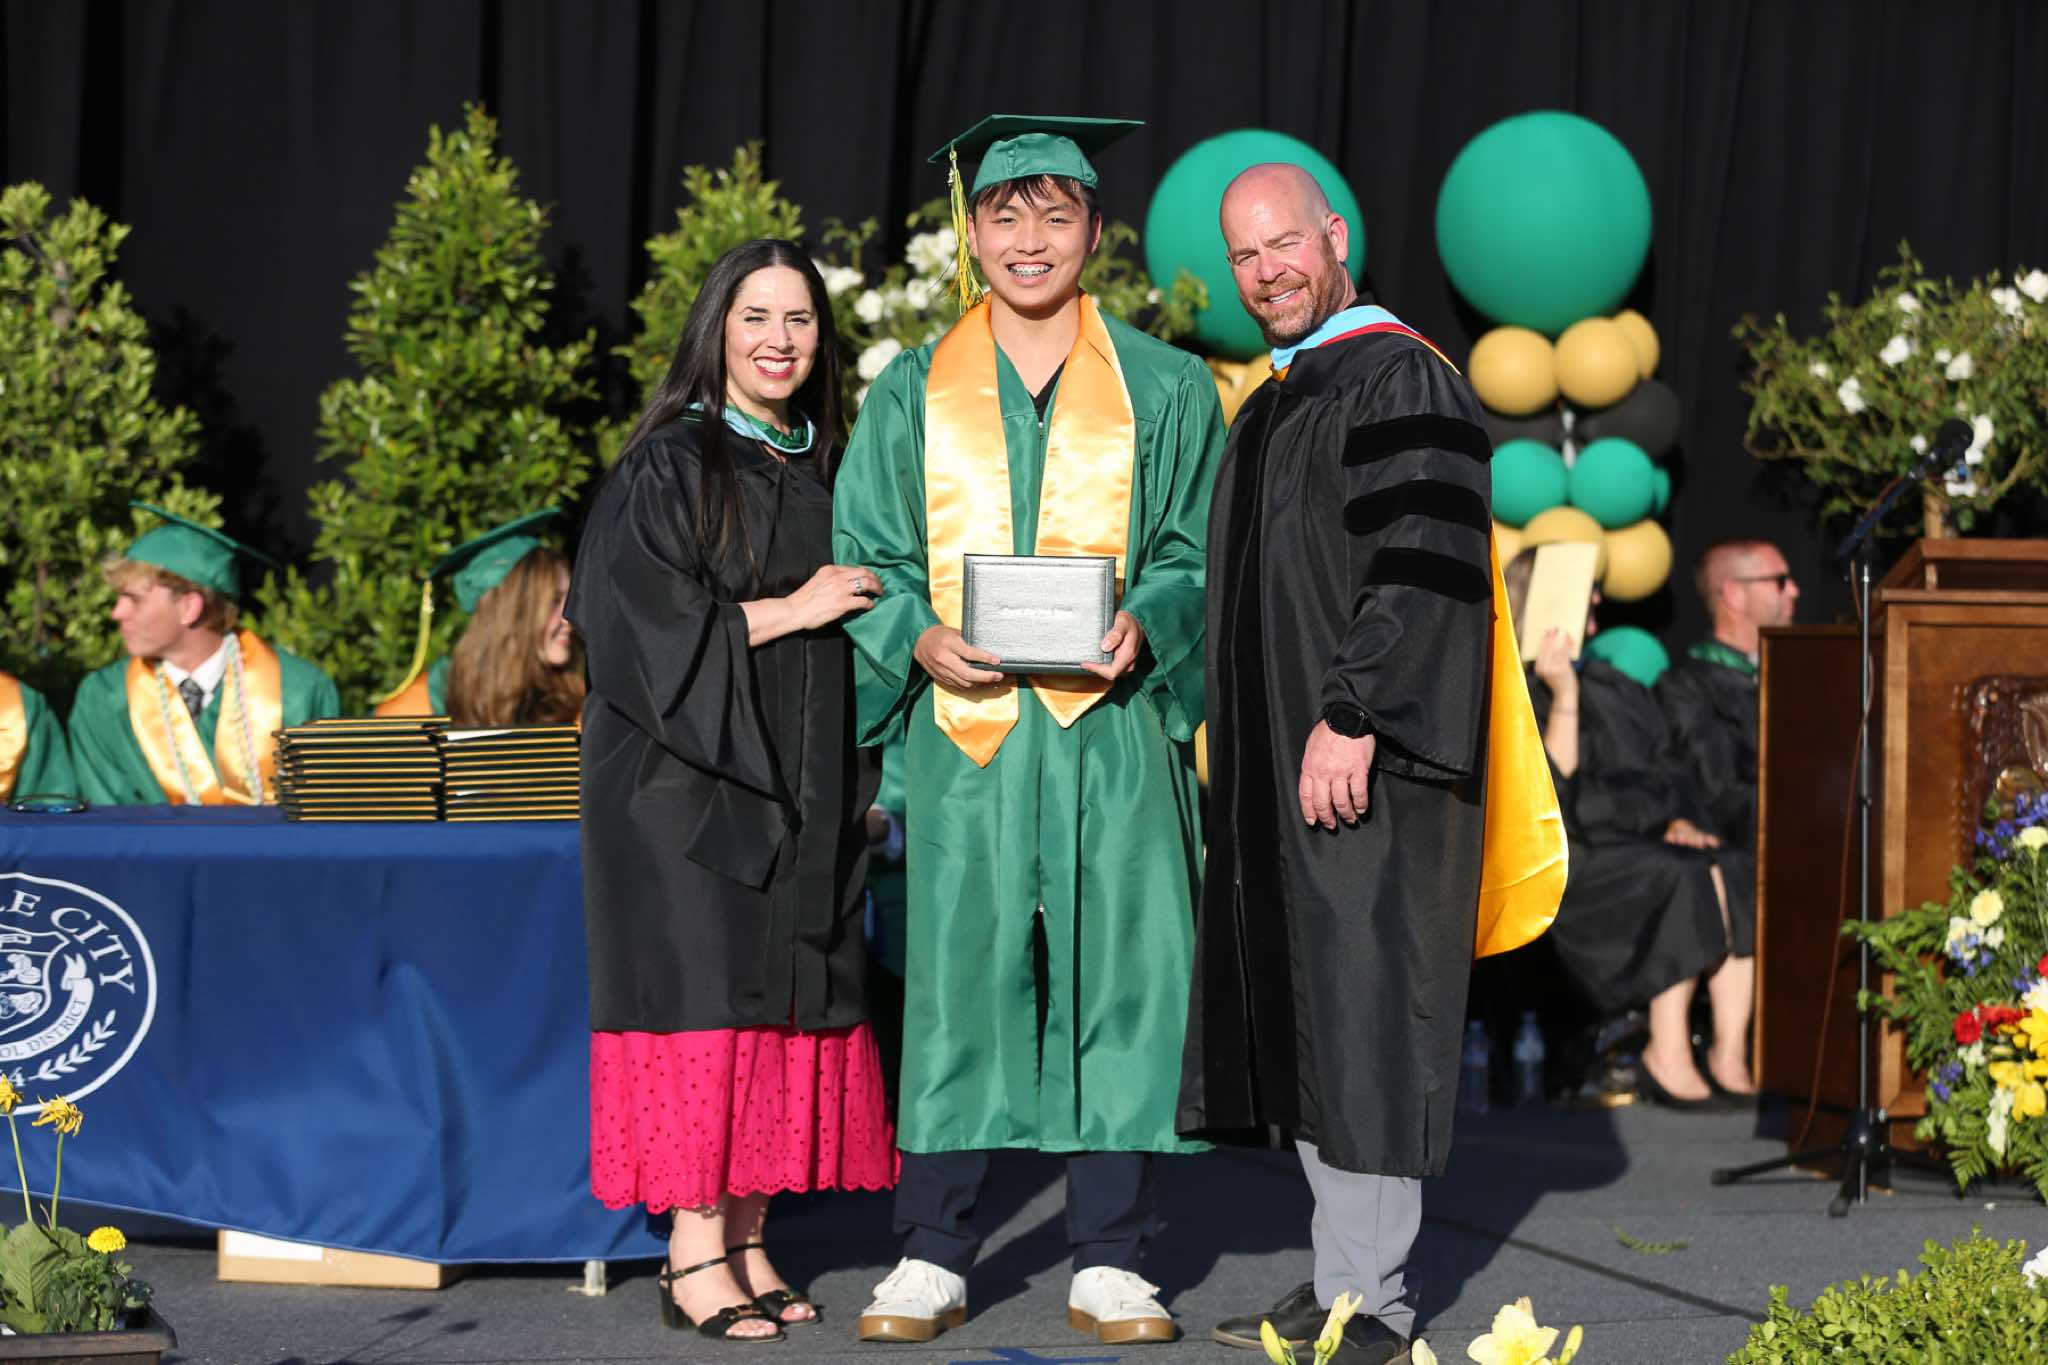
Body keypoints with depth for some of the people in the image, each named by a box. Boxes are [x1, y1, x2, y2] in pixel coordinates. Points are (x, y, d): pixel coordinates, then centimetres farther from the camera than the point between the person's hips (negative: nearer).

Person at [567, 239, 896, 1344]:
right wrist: (786, 611, -14)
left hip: (796, 787, 6)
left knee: (781, 1002, 4)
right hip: (687, 776, -6)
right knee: (706, 994, -10)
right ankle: (693, 1258, -8)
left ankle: (749, 1245, 9)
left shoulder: (817, 470, 14)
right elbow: (644, 621, -14)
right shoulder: (670, 467, -5)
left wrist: (854, 786, 13)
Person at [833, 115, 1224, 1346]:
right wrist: (921, 640, -11)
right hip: (964, 733, 0)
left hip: (1114, 728, 0)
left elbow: (1203, 557, 7)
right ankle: (933, 1258, 7)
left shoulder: (1165, 390, 9)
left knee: (1116, 977, -1)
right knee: (956, 979, 0)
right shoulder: (916, 393, 11)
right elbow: (867, 556, 9)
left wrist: (1145, 624, -13)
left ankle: (1111, 1261, 6)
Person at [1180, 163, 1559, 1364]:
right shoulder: (1277, 403, 19)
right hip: (1280, 769, 9)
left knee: (1358, 1021, -7)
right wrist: (1240, 746, 19)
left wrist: (1350, 719, -25)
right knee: (1304, 1021, 10)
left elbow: (1423, 568, -20)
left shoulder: (1404, 383, -11)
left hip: (1363, 768, -9)